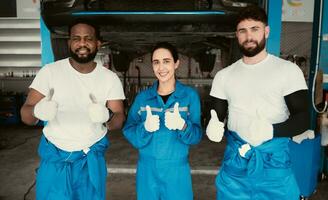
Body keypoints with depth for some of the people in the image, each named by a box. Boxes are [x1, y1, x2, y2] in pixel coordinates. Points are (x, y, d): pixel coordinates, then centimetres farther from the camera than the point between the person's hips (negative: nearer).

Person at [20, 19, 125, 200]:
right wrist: (38, 111, -33)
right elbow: (25, 114, -9)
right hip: (54, 156, -1)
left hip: (92, 158, 2)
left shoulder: (110, 78, -6)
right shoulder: (50, 71, -9)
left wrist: (107, 117, -32)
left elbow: (119, 120, -8)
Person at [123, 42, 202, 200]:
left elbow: (197, 135, -8)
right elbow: (128, 132, -3)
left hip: (177, 170, -1)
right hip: (147, 169, 2)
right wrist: (145, 128, -23)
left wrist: (182, 126, -28)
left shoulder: (190, 95, -4)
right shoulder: (142, 97, 1)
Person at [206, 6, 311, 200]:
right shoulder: (224, 76, 7)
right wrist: (215, 127, -15)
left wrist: (271, 130, -23)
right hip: (234, 162, 3)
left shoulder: (288, 70, -3)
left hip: (274, 163, -2)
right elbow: (217, 117, 8)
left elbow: (303, 119, -5)